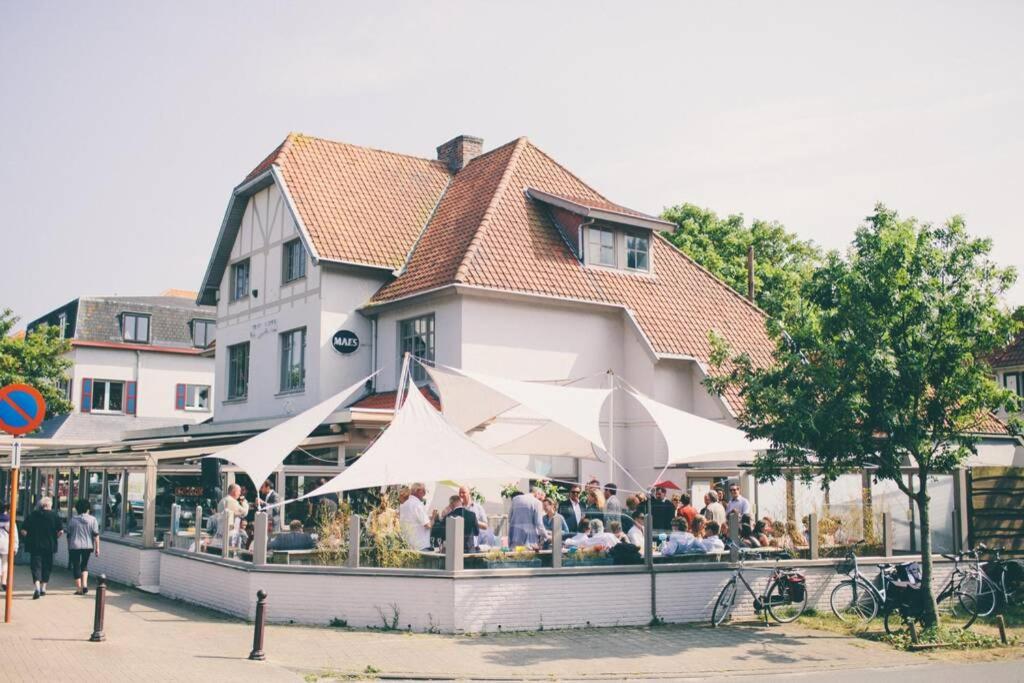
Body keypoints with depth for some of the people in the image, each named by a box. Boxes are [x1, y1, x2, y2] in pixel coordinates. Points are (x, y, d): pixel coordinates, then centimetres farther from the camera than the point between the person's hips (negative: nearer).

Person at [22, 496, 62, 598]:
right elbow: (60, 532, -6)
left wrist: (29, 537, 14)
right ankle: (43, 588, 21)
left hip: (35, 545, 0)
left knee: (36, 566, -1)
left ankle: (37, 588, -19)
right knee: (46, 566, 15)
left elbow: (24, 531, -3)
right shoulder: (54, 515, -2)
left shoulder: (32, 515, 0)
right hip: (49, 546, 0)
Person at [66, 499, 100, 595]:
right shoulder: (92, 519, -1)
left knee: (76, 566, 6)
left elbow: (69, 535, 7)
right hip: (88, 546, 1)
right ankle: (84, 584, 4)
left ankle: (79, 589, 6)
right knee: (84, 565, 20)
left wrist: (69, 547, 18)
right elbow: (96, 535, -4)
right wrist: (97, 548, 1)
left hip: (74, 546, -1)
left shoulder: (72, 520, 2)